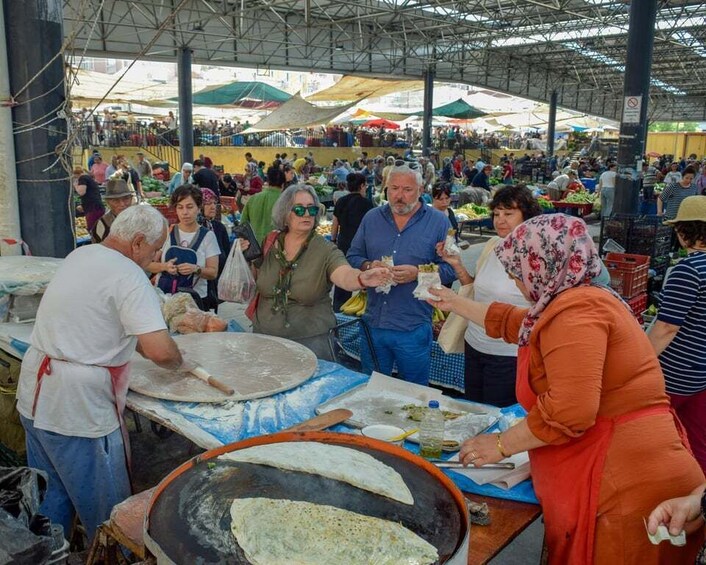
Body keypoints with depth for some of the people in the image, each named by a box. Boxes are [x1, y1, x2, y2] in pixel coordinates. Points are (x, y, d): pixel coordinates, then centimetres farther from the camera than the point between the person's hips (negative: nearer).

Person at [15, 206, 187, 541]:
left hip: (34, 397, 9)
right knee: (105, 504, 9)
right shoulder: (128, 276, -19)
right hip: (77, 406, -9)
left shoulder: (80, 255, 8)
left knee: (50, 493, 24)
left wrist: (140, 344, 14)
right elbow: (161, 351, -27)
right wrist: (180, 364, -5)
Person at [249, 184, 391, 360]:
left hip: (311, 341, -3)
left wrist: (362, 278, -52)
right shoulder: (269, 244, 0)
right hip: (264, 335, 3)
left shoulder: (326, 251, -11)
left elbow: (346, 276, -30)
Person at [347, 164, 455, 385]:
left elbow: (450, 268, -5)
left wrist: (418, 273, -20)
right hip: (373, 323, 3)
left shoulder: (439, 222, -2)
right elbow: (353, 257, 11)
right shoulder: (372, 218, 8)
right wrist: (368, 267, -11)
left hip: (414, 329, -3)